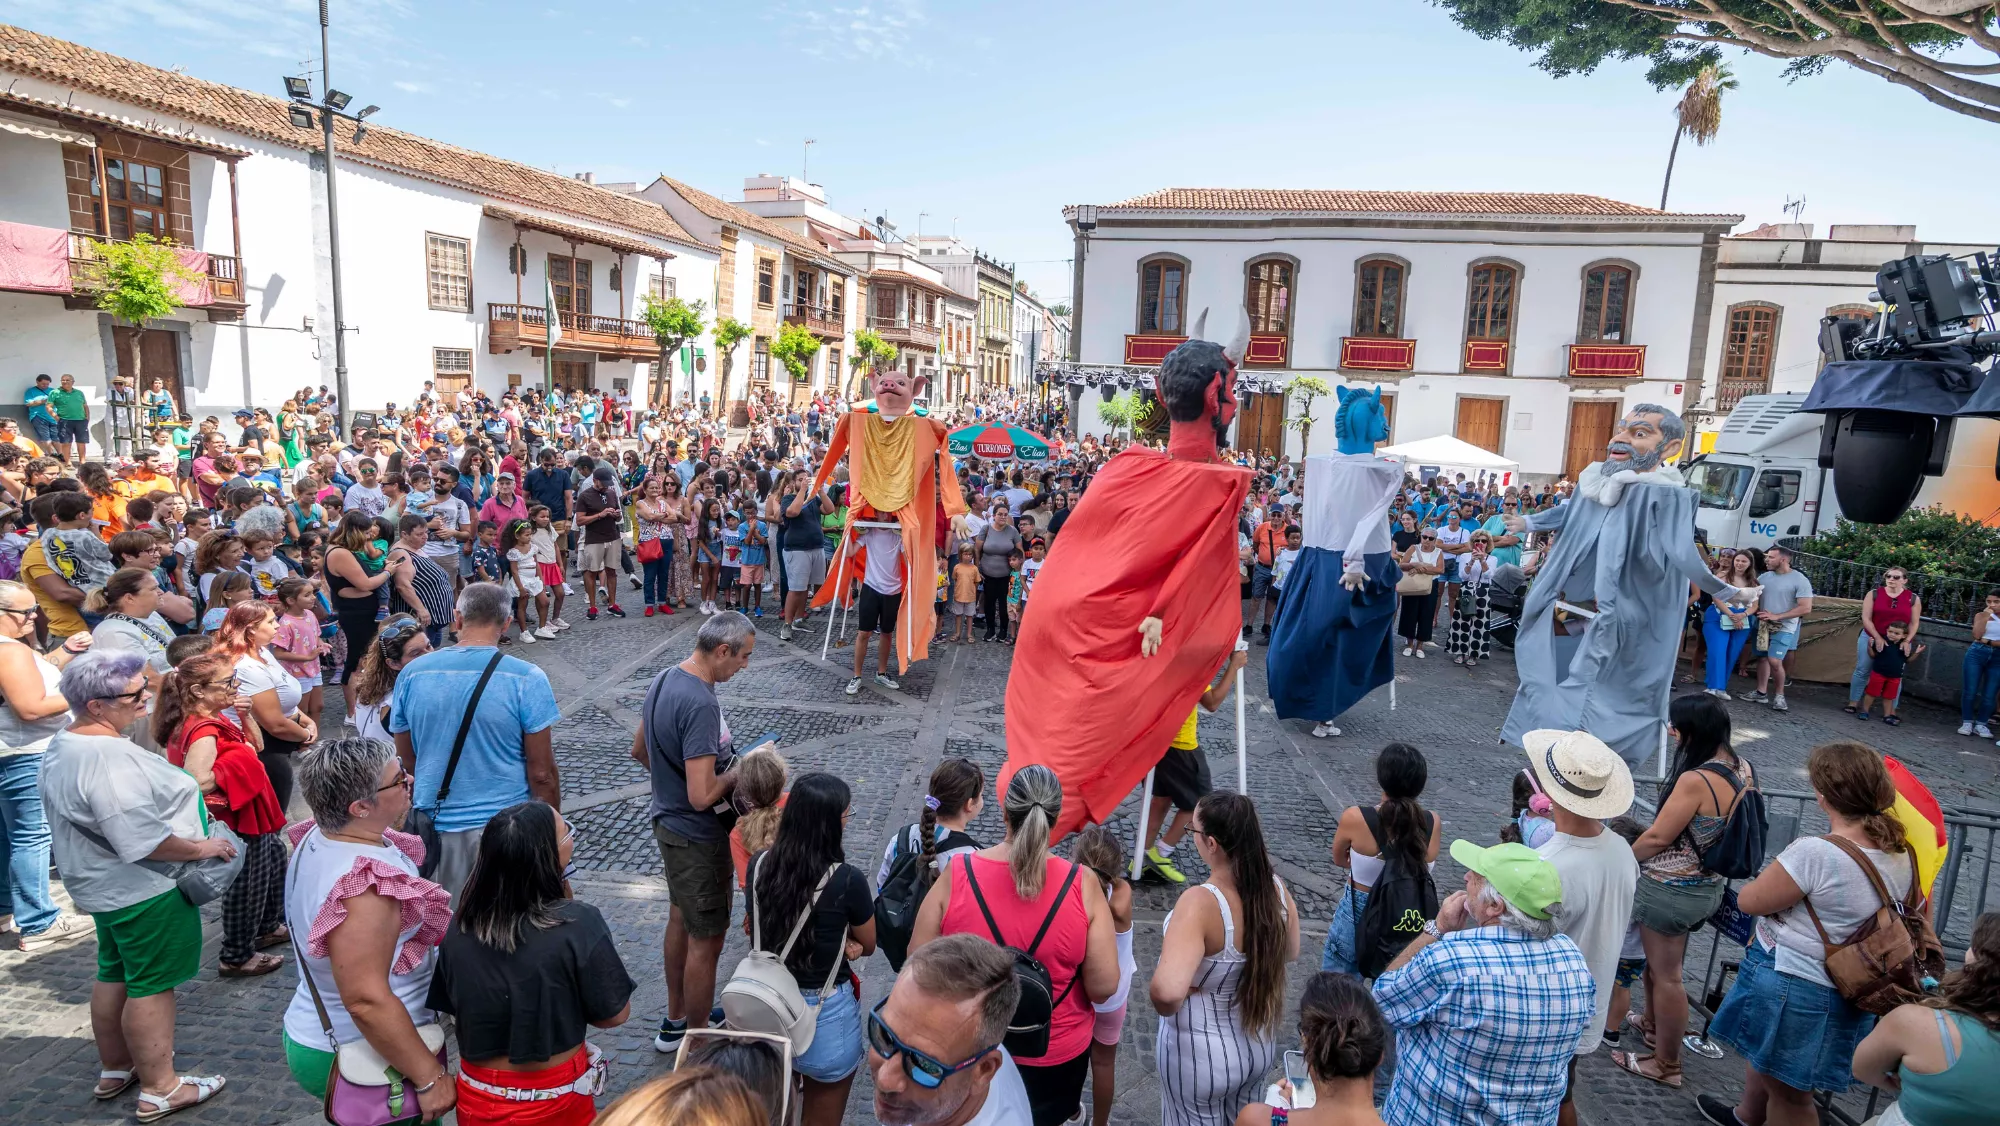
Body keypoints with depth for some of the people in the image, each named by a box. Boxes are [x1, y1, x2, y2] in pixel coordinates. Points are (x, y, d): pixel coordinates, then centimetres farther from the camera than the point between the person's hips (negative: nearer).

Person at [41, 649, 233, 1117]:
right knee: (152, 985, 2)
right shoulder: (109, 758, -30)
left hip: (101, 883, 10)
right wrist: (201, 848, -16)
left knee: (114, 975, 23)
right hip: (144, 890, -10)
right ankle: (160, 1089, 14)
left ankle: (114, 1070, 39)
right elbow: (143, 840, -31)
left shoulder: (64, 744, 4)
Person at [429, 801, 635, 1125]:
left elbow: (450, 1006, 2)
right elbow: (615, 1013, -15)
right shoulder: (577, 926, -26)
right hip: (552, 1098, -3)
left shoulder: (458, 928, -13)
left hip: (478, 1099, 4)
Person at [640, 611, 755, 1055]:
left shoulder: (664, 679, 0)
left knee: (681, 918, 24)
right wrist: (739, 771, -16)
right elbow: (702, 797, -31)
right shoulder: (700, 705, -30)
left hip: (668, 820, 10)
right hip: (696, 836, -10)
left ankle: (675, 1021, 41)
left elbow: (640, 751, 13)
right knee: (706, 941, 6)